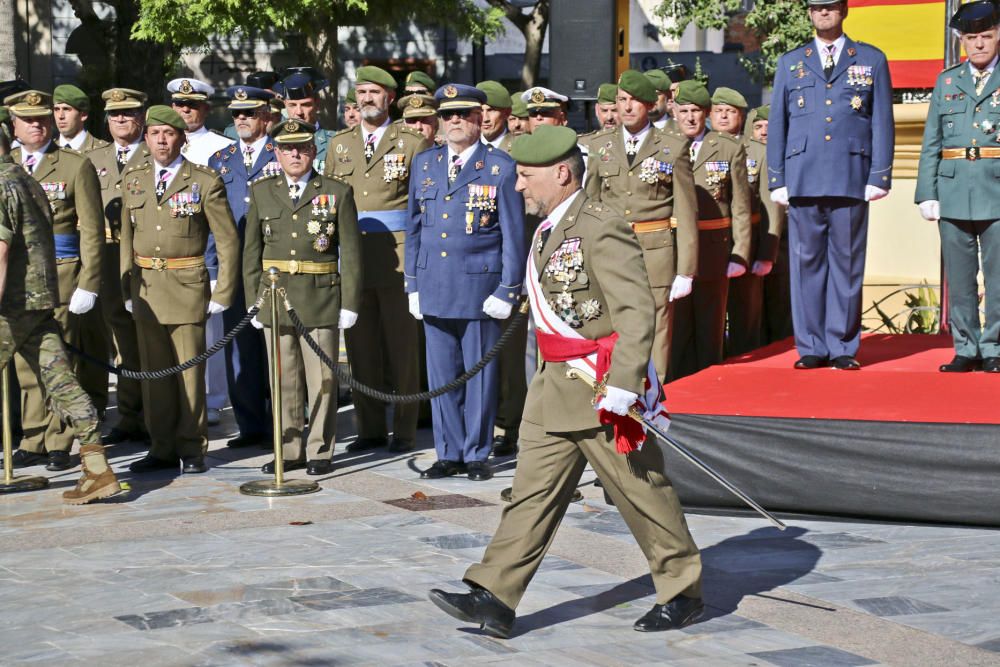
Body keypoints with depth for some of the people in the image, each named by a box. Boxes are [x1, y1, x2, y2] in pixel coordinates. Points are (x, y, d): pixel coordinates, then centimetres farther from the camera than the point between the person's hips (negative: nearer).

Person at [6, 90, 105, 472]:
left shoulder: (76, 166, 1)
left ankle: (58, 444, 4)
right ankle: (33, 441, 12)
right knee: (25, 361, 5)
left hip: (60, 276, -4)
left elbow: (92, 231, -2)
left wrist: (88, 284, -8)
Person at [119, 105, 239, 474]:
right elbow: (127, 235, 14)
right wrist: (126, 286, 6)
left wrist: (222, 293, -5)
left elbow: (227, 240, -1)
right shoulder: (133, 179, 9)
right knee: (154, 370, 7)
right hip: (145, 287, 4)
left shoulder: (205, 182, -3)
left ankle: (192, 448, 8)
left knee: (190, 369, -1)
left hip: (187, 287, -4)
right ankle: (162, 448, 15)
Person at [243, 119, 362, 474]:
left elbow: (350, 252, 1)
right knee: (284, 379, 7)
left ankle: (320, 451, 10)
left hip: (321, 298, -2)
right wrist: (253, 300, 6)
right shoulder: (262, 192, 9)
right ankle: (289, 450, 16)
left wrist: (350, 304, -4)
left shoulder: (337, 192, 2)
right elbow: (252, 251, 12)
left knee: (321, 378, 1)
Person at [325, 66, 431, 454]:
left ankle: (404, 430, 5)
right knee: (360, 344, 5)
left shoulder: (412, 143, 3)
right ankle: (370, 429, 12)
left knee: (401, 343, -2)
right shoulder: (339, 143, 16)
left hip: (397, 251, -4)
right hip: (350, 252, 4)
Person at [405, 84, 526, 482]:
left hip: (479, 288, -4)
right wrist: (412, 285, 11)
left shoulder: (501, 168, -3)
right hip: (434, 288, 4)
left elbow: (514, 235, -2)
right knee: (441, 373, 7)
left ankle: (477, 454, 13)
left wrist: (507, 291, -7)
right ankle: (449, 453, 16)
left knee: (480, 372, 3)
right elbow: (414, 229, 15)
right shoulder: (424, 164, 11)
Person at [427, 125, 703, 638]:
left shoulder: (602, 230, -17)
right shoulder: (548, 231, 13)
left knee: (641, 490, 4)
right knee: (533, 490, 4)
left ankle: (683, 594, 19)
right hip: (555, 388, 9)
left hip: (603, 388, -9)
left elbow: (636, 311, -22)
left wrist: (622, 387, -27)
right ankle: (494, 598, 3)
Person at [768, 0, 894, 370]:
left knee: (847, 263, 1)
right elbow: (777, 124, 13)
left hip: (851, 179, -1)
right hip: (803, 179, 1)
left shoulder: (872, 60, 11)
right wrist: (777, 180, 6)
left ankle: (843, 347, 7)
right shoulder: (790, 63, 14)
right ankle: (811, 347, 6)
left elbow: (883, 122, 7)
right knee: (807, 262, 1)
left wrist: (880, 176, -1)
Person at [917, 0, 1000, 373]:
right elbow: (931, 143, 12)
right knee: (959, 277, 4)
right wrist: (927, 193, 5)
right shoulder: (947, 81, 14)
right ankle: (966, 350, 11)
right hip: (954, 192, 3)